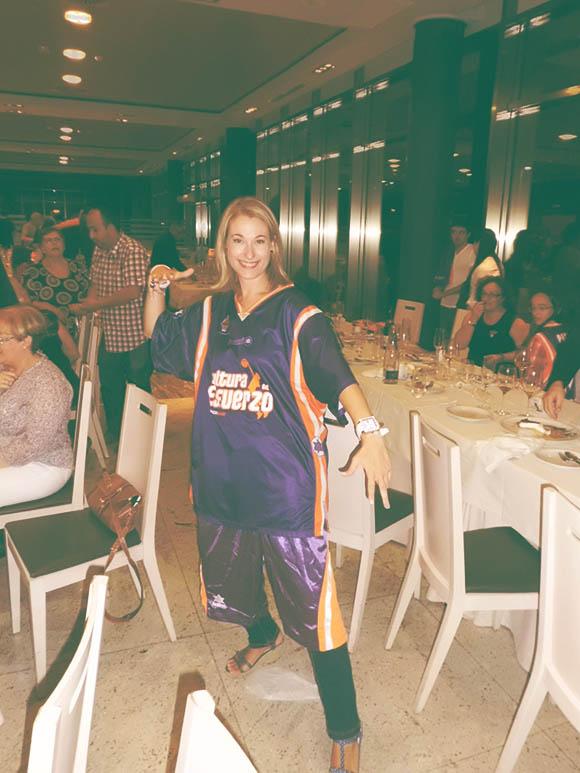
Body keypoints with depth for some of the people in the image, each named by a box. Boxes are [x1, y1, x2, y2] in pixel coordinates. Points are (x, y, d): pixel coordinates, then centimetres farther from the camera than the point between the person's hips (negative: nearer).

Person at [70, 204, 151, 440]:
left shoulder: (133, 252, -18)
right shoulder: (99, 250, 9)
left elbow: (133, 292, -27)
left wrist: (95, 304, -21)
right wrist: (87, 303, -3)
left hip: (136, 338, -8)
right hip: (111, 337, 8)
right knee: (109, 389, 18)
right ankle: (114, 436, 36)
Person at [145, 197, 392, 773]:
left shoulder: (297, 314, -7)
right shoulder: (209, 313, 9)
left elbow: (339, 377, -19)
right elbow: (158, 336, 25)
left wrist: (369, 432, -36)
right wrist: (156, 289, 6)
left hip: (285, 480, -5)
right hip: (221, 475, 6)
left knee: (309, 604, -3)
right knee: (228, 576, 24)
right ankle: (262, 637, 58)